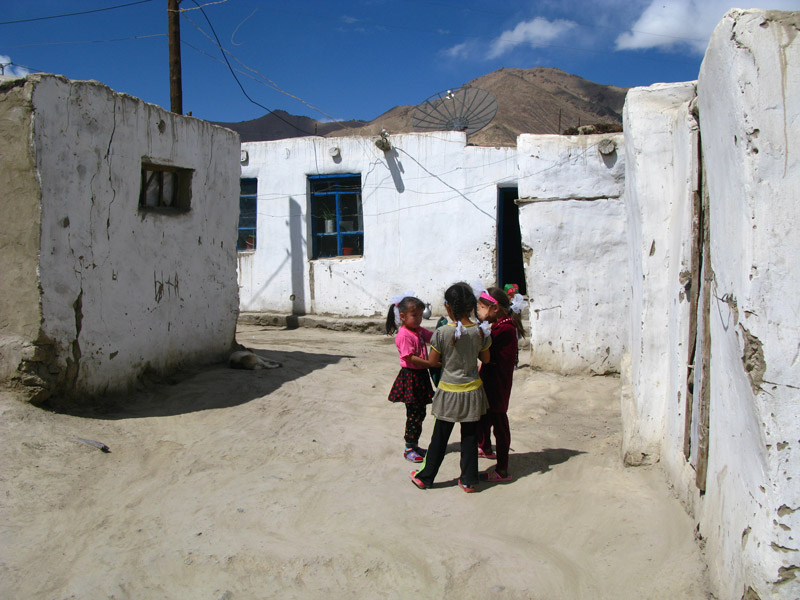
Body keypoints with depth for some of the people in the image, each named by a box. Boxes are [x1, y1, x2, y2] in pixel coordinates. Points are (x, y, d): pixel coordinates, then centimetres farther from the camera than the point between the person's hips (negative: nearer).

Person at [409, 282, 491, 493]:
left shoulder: (442, 333, -17)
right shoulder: (480, 332, -9)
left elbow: (432, 360, -8)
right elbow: (485, 359, 3)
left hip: (449, 391, -2)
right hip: (472, 390, 2)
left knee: (440, 438, 11)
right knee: (470, 438, 13)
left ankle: (425, 477, 25)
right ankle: (469, 481, 23)